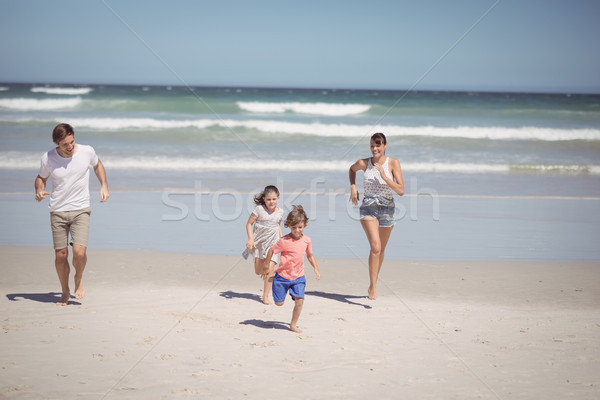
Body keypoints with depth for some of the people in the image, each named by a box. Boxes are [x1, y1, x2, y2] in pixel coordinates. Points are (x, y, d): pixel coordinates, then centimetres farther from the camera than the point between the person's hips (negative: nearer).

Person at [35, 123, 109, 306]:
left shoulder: (87, 151, -6)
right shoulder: (48, 158, -7)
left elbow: (97, 165, 17)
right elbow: (41, 178, 12)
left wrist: (104, 186, 4)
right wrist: (39, 191, -10)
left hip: (81, 210, -1)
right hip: (57, 212, 1)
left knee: (79, 252, -16)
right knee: (61, 255, 1)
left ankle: (79, 279, 16)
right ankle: (65, 292, 24)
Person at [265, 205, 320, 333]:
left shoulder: (306, 240, -2)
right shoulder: (284, 241, -17)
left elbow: (310, 255, 14)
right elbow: (271, 251, -6)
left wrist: (316, 269, 8)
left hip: (298, 277, 3)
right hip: (283, 276, -3)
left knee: (300, 300, -12)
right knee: (279, 303, 6)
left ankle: (293, 324, 7)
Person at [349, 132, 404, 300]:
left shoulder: (393, 163, -7)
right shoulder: (364, 163, -4)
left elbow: (401, 191, -13)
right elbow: (352, 169, 22)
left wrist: (384, 177, -23)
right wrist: (353, 187, 8)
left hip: (387, 209, 2)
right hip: (368, 208, -1)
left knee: (381, 250, 14)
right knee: (375, 247, -21)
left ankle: (373, 284, 35)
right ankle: (373, 287, -18)